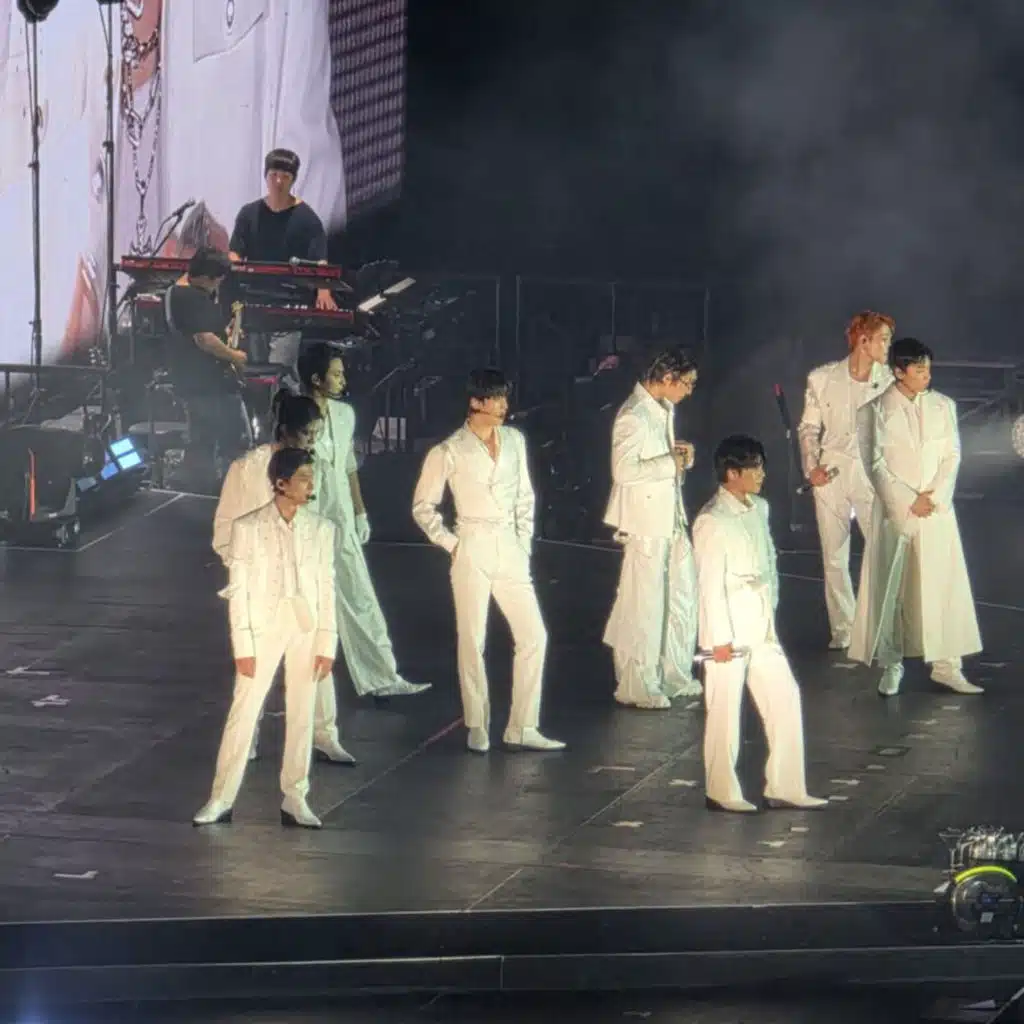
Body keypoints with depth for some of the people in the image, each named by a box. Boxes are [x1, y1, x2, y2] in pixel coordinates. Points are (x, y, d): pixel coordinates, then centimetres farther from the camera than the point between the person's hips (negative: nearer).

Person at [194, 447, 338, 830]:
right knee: (243, 712, -2)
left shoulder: (321, 529, 3)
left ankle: (295, 800, 15)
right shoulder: (248, 528, -4)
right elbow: (238, 590, -3)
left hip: (306, 629, 2)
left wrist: (326, 644, -1)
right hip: (263, 626, -2)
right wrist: (243, 646, -8)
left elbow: (327, 588, 4)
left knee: (301, 715, 7)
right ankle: (221, 800, 4)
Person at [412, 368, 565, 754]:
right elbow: (423, 507, 2)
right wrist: (450, 543, -4)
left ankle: (522, 728, 4)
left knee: (534, 636, -2)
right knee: (473, 641, -1)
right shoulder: (450, 452, -6)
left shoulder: (514, 440, 7)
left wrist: (524, 542, 9)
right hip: (472, 551, -4)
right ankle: (477, 727, 10)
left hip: (509, 549, 4)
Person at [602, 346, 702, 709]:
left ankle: (674, 675, 27)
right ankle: (636, 686, 8)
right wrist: (671, 463, -20)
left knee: (682, 595, 15)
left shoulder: (663, 410, 11)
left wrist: (679, 455, 3)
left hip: (671, 518, 10)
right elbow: (624, 470, -27)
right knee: (644, 604, -1)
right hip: (644, 522, -10)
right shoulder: (633, 416, -19)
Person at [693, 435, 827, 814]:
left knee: (784, 698, 7)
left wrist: (771, 610, 15)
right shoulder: (712, 522, -16)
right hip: (730, 632, -8)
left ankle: (785, 787, 14)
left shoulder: (759, 509, 9)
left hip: (762, 628, 8)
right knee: (725, 711, 3)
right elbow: (710, 584, -16)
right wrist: (720, 639, -17)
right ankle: (721, 792, 14)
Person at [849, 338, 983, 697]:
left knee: (944, 585, 0)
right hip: (895, 510, -2)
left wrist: (933, 497, -9)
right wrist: (907, 502, -11)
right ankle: (891, 665, 9)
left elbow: (952, 456, 5)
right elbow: (875, 464, -5)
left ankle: (946, 666, 5)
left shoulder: (943, 406, 6)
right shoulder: (877, 410, -2)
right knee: (890, 587, 0)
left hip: (937, 509, 2)